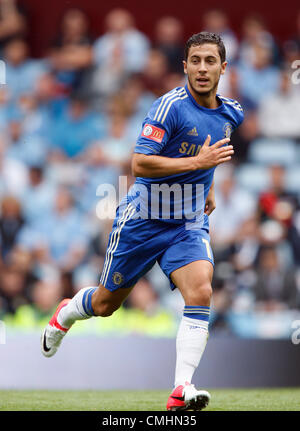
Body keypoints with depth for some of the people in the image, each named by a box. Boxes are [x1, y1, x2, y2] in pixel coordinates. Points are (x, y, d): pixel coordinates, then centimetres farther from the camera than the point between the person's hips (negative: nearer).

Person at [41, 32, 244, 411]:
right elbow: (139, 164, -26)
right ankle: (65, 314, 48)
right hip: (142, 221, -4)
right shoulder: (170, 106, -19)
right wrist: (197, 162, -28)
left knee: (200, 293, -23)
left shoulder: (231, 113, 4)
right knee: (106, 304, 13)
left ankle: (182, 390, -26)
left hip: (189, 224, 4)